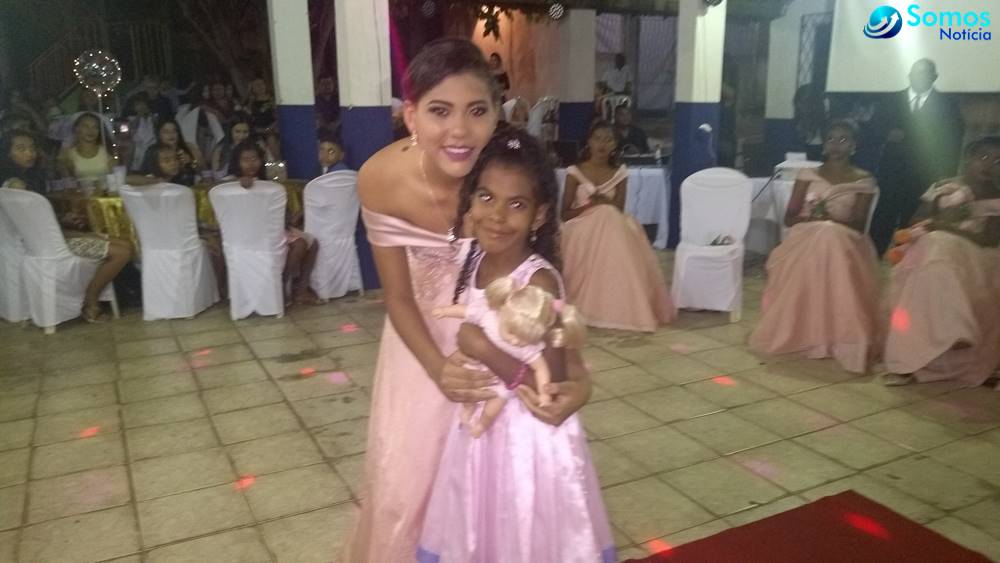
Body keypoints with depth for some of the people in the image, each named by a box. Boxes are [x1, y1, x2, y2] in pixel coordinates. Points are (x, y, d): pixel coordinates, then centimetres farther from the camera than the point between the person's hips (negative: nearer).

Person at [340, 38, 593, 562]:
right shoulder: (381, 180, -28)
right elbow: (398, 296, -14)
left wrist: (577, 375, -33)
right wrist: (437, 367, -28)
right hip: (429, 324, 1)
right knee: (407, 471, 11)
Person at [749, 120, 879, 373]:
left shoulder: (864, 181, 7)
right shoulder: (808, 175, 11)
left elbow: (859, 224, -2)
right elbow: (789, 217, 4)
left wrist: (830, 218, -20)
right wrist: (812, 217, -17)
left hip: (845, 246, -1)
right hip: (805, 242, 1)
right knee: (802, 277, -31)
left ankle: (839, 339, -30)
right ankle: (799, 334, -20)